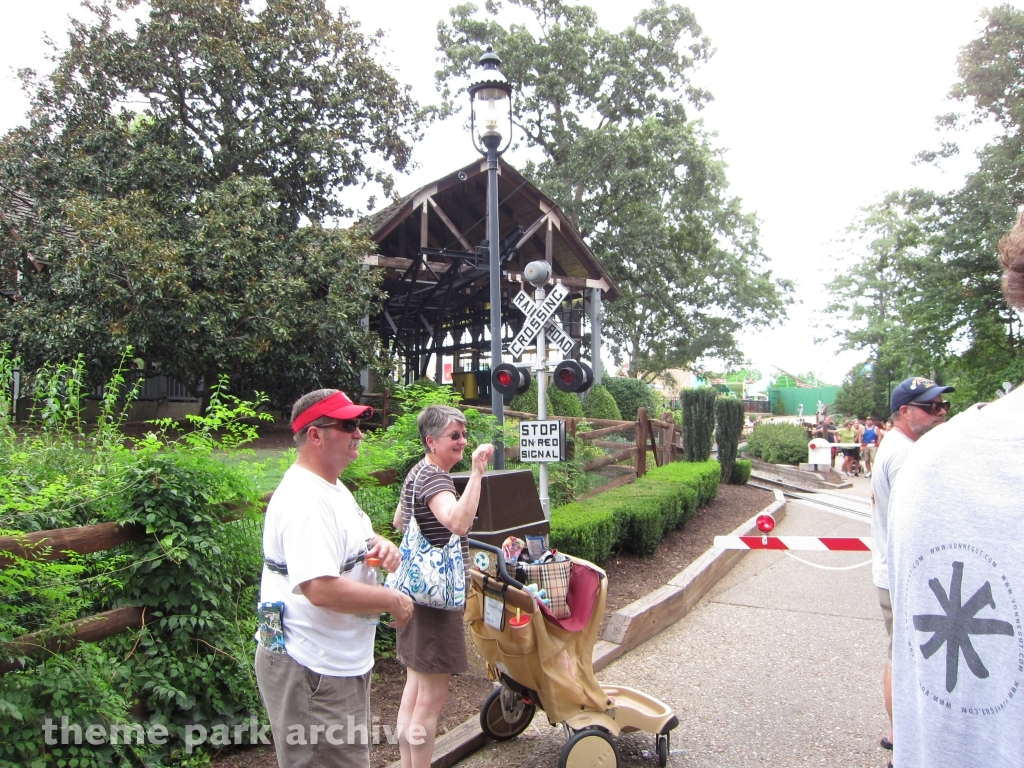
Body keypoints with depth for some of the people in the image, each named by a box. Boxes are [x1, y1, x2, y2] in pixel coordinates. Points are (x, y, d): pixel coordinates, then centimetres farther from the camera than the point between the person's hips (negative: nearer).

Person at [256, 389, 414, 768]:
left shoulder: (333, 488, 9)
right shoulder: (305, 502, -25)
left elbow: (347, 540, 23)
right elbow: (322, 590, -34)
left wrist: (380, 544, 0)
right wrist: (392, 600, -21)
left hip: (341, 662, 10)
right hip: (312, 669, -10)